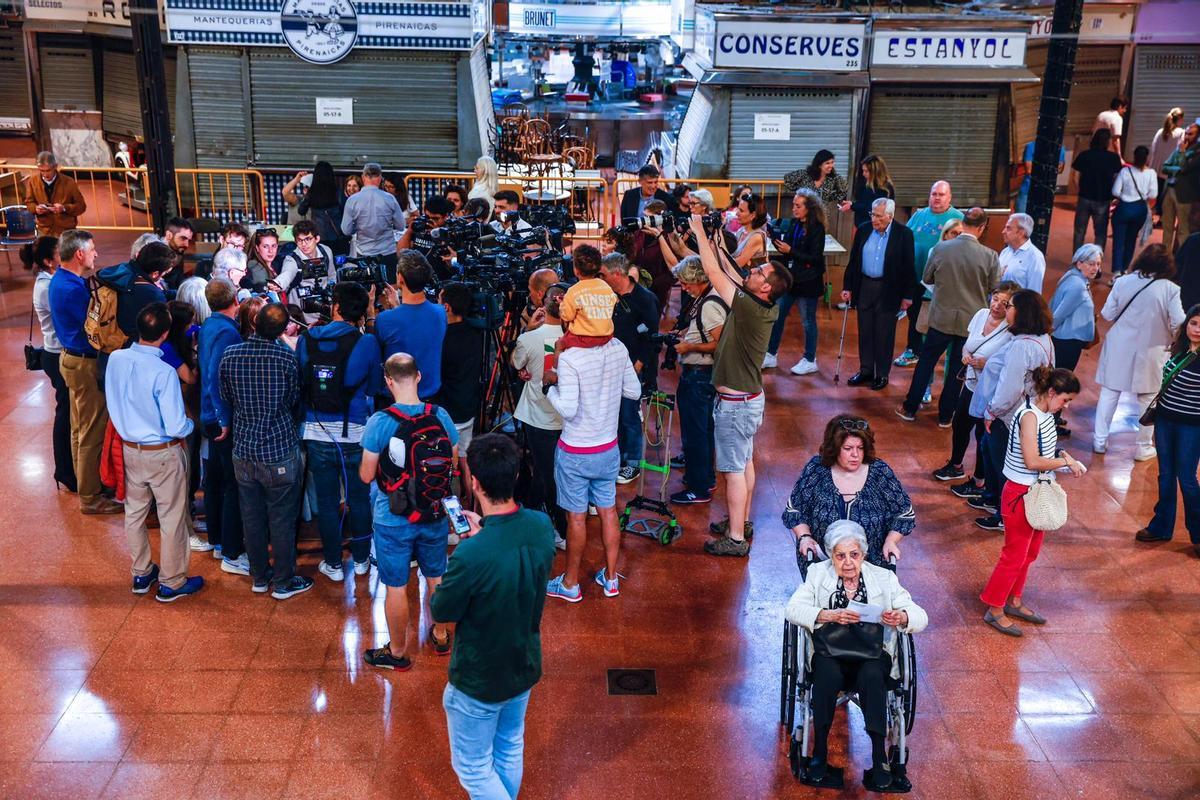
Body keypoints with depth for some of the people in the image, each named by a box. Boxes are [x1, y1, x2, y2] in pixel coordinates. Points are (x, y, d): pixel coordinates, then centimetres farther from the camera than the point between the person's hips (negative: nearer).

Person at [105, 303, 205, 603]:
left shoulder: (115, 359, -11)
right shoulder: (163, 372, -28)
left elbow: (112, 403, 6)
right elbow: (176, 427, -22)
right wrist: (189, 426, -2)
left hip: (129, 448, 6)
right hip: (164, 454, -6)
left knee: (134, 513, 21)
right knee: (172, 519, 11)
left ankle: (141, 573, 38)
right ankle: (172, 583, 25)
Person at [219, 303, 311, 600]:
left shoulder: (229, 356, -8)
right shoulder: (287, 357, -17)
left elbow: (227, 398, 6)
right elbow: (295, 401, -2)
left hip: (244, 449, 4)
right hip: (280, 450, -4)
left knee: (252, 516, 16)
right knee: (282, 519, 8)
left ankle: (259, 577, 30)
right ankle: (283, 582, 19)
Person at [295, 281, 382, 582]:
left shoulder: (306, 340, -3)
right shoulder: (367, 343, -10)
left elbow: (298, 382, 8)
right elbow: (374, 387, 2)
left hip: (316, 434, 2)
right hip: (355, 433, -1)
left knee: (326, 501, 13)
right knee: (359, 498, 15)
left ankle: (333, 564, 23)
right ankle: (361, 559, 27)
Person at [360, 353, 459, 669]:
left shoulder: (379, 423, -20)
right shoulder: (441, 416, -10)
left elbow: (366, 476, -12)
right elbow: (453, 464, 4)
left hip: (393, 519, -3)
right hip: (434, 514, 4)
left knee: (396, 587, 12)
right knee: (436, 577, 23)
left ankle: (398, 652, 27)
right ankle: (440, 635, 42)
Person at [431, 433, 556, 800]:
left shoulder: (471, 556, -37)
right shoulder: (542, 526, -17)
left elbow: (441, 612, -17)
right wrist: (484, 533, 5)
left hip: (479, 680, -6)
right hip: (526, 666, 6)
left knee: (473, 766, 17)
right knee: (510, 749, 28)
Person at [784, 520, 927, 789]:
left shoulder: (884, 578, 7)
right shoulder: (818, 573, 6)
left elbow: (921, 618, 2)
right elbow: (792, 609, -7)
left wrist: (901, 617, -23)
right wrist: (829, 616, -24)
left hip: (873, 654, 0)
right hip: (830, 651, 0)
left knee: (871, 675, -33)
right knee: (828, 674, -33)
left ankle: (879, 755, -20)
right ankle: (820, 752, -18)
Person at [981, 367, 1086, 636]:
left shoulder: (1045, 413, 4)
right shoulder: (1029, 416, -24)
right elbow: (1032, 461, -28)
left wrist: (1062, 454, 0)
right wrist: (1066, 462, -18)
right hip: (1022, 493, -9)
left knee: (1030, 552, 19)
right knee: (1015, 554, 1)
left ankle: (1014, 602, 33)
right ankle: (994, 609, 13)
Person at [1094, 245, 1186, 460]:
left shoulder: (1122, 282, -7)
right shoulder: (1171, 289, -13)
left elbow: (1107, 314, -2)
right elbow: (1178, 324, -13)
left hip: (1119, 347, 2)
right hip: (1151, 351, -1)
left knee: (1109, 393, 13)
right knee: (1147, 398, 12)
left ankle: (1100, 441, 19)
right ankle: (1143, 447, 20)